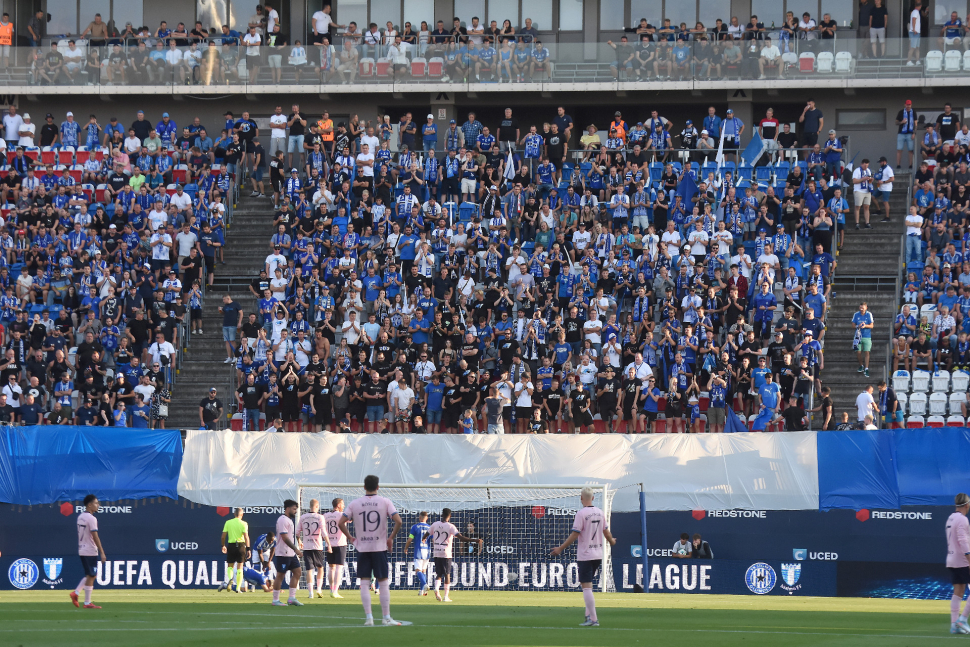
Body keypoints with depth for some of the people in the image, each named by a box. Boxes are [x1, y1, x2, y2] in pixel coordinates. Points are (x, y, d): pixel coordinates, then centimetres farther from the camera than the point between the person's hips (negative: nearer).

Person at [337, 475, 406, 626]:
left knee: (364, 584, 3)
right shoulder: (385, 502, -3)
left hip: (362, 549, 1)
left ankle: (368, 617, -3)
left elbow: (341, 522, -4)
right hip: (380, 548, -1)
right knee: (384, 583, 4)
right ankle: (386, 618, 3)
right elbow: (398, 521, -13)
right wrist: (391, 538, 0)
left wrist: (350, 537, 8)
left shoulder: (354, 504, 1)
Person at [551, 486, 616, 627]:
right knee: (588, 586, 19)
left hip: (585, 556, -7)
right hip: (598, 555, 7)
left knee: (586, 587, -6)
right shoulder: (599, 512, 7)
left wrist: (560, 548, -9)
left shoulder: (582, 513, -13)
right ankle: (589, 615, 16)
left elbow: (575, 535, -16)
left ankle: (593, 619, -11)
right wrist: (611, 541, 39)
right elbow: (606, 531, 18)